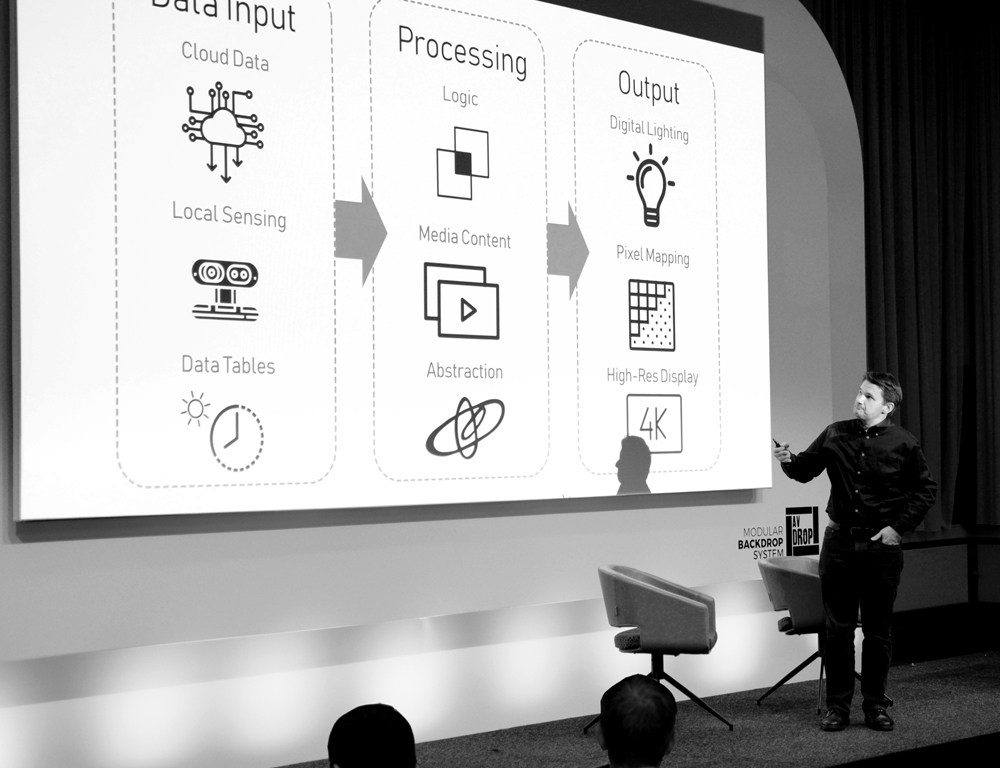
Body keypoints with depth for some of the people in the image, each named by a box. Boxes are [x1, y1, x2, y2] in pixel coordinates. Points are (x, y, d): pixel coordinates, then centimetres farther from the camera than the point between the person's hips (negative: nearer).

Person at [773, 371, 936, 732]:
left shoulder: (903, 443, -4)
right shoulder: (836, 435, 2)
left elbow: (926, 490, 3)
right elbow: (806, 469, 11)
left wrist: (899, 527, -4)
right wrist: (789, 460, -11)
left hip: (881, 545, -2)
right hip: (839, 541, 2)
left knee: (877, 630, 7)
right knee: (838, 628, 6)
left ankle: (875, 705, 18)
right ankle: (837, 706, 14)